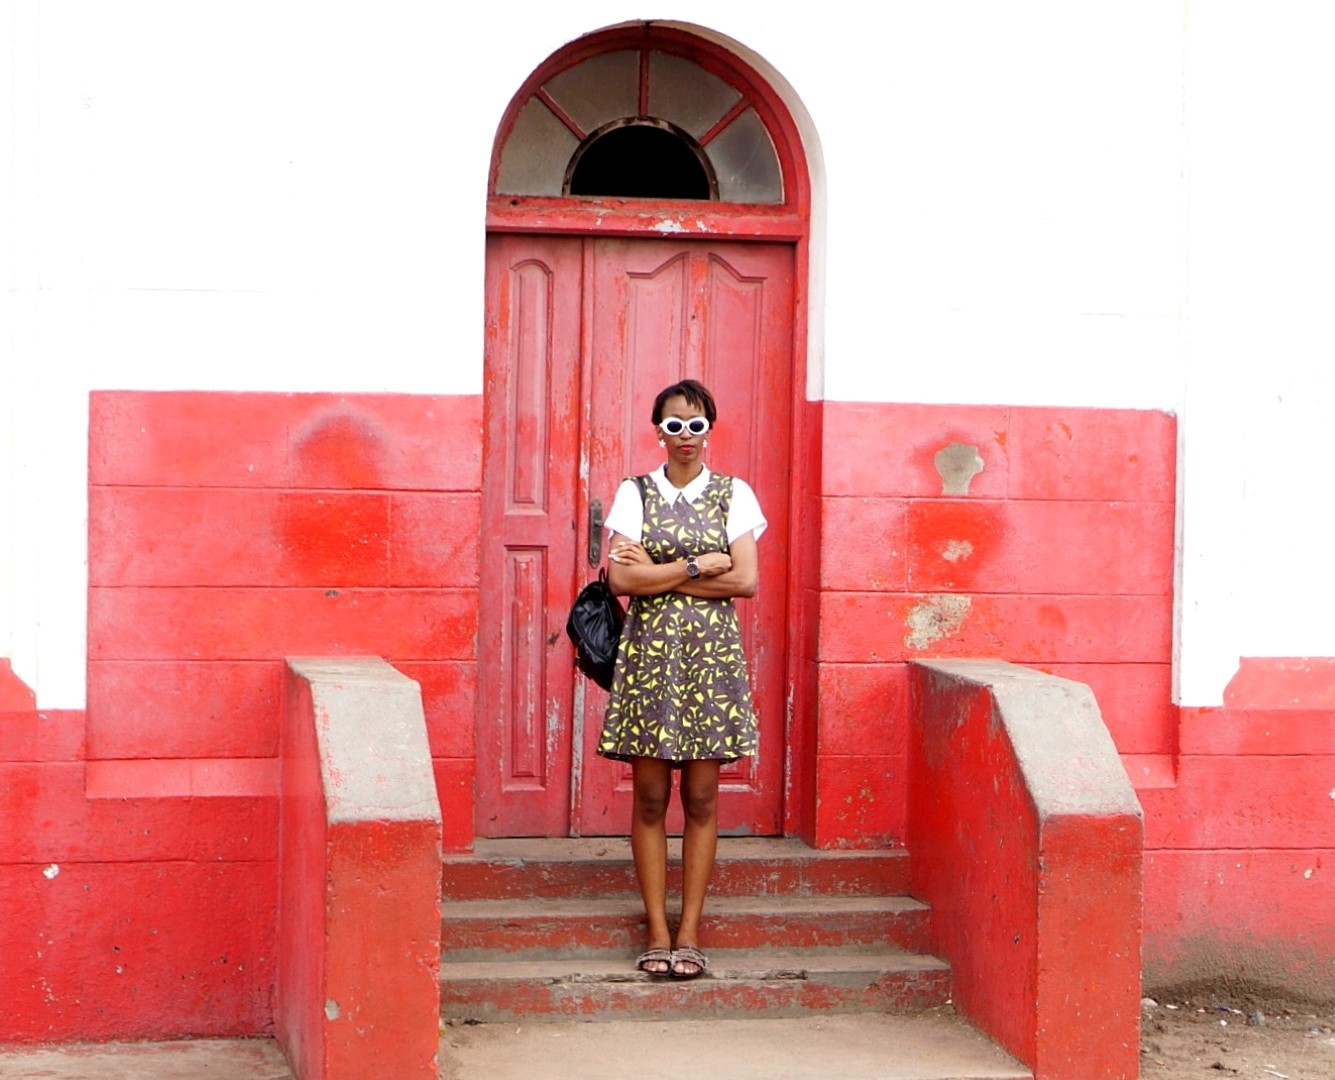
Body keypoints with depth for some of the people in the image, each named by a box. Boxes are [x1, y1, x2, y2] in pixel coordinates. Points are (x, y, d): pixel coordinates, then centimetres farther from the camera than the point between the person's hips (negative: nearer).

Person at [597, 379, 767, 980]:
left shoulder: (733, 495, 6)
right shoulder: (634, 493, 4)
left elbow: (747, 580, -4)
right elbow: (621, 578, -7)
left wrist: (658, 574, -8)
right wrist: (701, 566, -10)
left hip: (712, 653, 0)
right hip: (649, 652, 0)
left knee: (701, 798, 1)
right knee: (650, 796, 0)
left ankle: (690, 933, 7)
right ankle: (657, 933, 7)